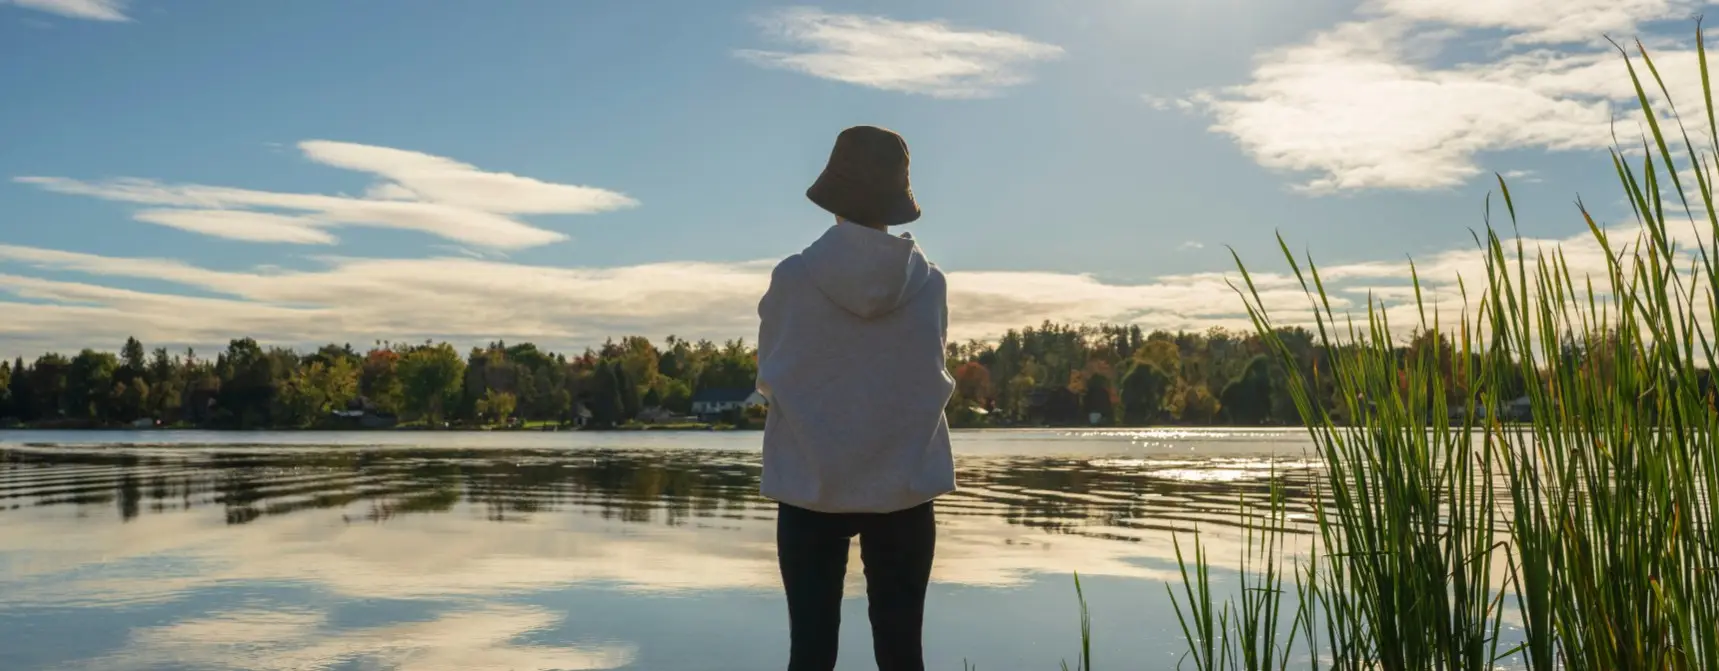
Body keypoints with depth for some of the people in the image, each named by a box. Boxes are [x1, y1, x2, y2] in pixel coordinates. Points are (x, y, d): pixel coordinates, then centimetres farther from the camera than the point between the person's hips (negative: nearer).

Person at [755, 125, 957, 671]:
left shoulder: (792, 279, -9)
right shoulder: (930, 284, -4)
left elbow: (770, 376, 3)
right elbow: (935, 379, 7)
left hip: (811, 487, -1)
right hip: (905, 487, 1)